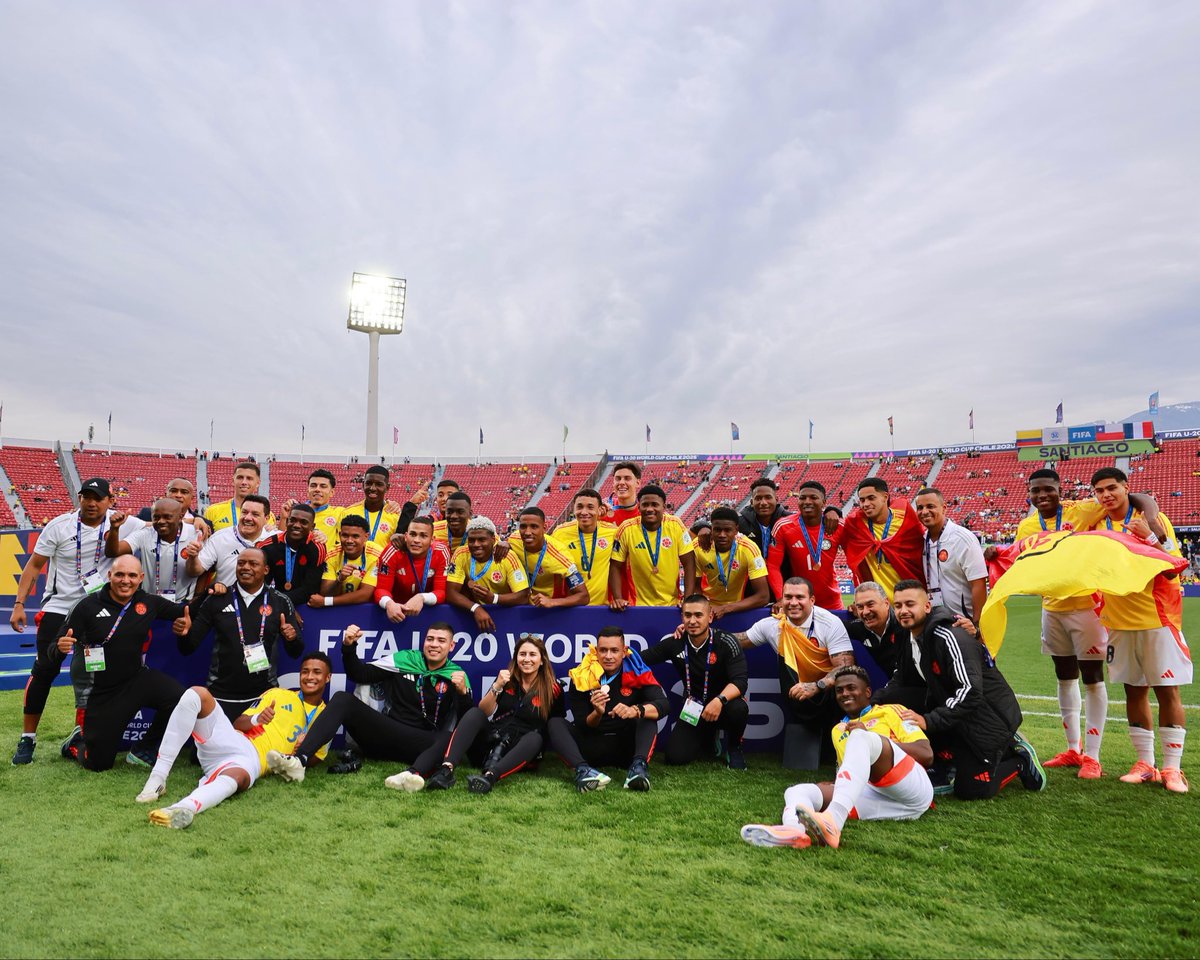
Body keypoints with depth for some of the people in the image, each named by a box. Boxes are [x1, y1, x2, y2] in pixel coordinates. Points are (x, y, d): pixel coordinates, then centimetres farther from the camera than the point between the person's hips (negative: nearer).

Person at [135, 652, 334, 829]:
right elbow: (237, 723, 13)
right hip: (230, 740, 3)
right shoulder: (277, 694, 19)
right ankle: (158, 777, -27)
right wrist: (257, 718, -9)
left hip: (253, 761, -3)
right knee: (196, 694, -22)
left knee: (235, 778, -42)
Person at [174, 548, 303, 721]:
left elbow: (295, 652, 4)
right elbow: (188, 648, 5)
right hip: (220, 696, 0)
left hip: (264, 695, 0)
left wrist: (292, 638, -18)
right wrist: (183, 634, -17)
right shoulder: (216, 599, 0)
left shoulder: (280, 602, -1)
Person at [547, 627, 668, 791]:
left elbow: (662, 705, -20)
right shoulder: (582, 677, -7)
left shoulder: (637, 671, -7)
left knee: (648, 718, -23)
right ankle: (582, 769, -44)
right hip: (592, 746, 1)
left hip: (627, 746, 0)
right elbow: (582, 726, -6)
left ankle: (639, 765, -43)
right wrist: (597, 713, -28)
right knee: (555, 724, -20)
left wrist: (637, 710, -41)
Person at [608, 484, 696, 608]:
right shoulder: (626, 529, -11)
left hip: (672, 604, 1)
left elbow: (689, 564, -6)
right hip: (639, 605, -1)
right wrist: (618, 599, -14)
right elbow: (615, 567, -3)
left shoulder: (676, 525, -10)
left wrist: (688, 599, -13)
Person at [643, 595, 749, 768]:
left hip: (722, 705, -3)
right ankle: (710, 741, 21)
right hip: (692, 708, 3)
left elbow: (740, 681, -25)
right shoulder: (675, 643, -8)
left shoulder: (726, 642, -18)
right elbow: (641, 659, 0)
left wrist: (720, 700, -42)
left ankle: (733, 748, -1)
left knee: (738, 708, -37)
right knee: (675, 758, -13)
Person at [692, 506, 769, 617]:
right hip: (708, 605, 2)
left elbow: (763, 596, -20)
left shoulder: (748, 549, -21)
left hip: (738, 608, -2)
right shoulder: (699, 546, -16)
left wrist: (725, 608, -28)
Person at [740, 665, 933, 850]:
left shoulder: (891, 712, 18)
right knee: (797, 791, -15)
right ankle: (796, 830, -54)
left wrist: (873, 737, -4)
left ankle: (832, 822, -48)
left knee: (860, 736, -27)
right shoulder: (838, 730, 31)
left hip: (914, 792, -4)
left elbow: (927, 755, 4)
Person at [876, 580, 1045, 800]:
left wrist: (929, 721, -35)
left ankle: (1021, 760, 16)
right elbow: (899, 682, 10)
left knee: (971, 790, -8)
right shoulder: (912, 641, 4)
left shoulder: (949, 637, -25)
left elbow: (970, 691, -32)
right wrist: (872, 704, -8)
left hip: (990, 718, -9)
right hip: (958, 718, 9)